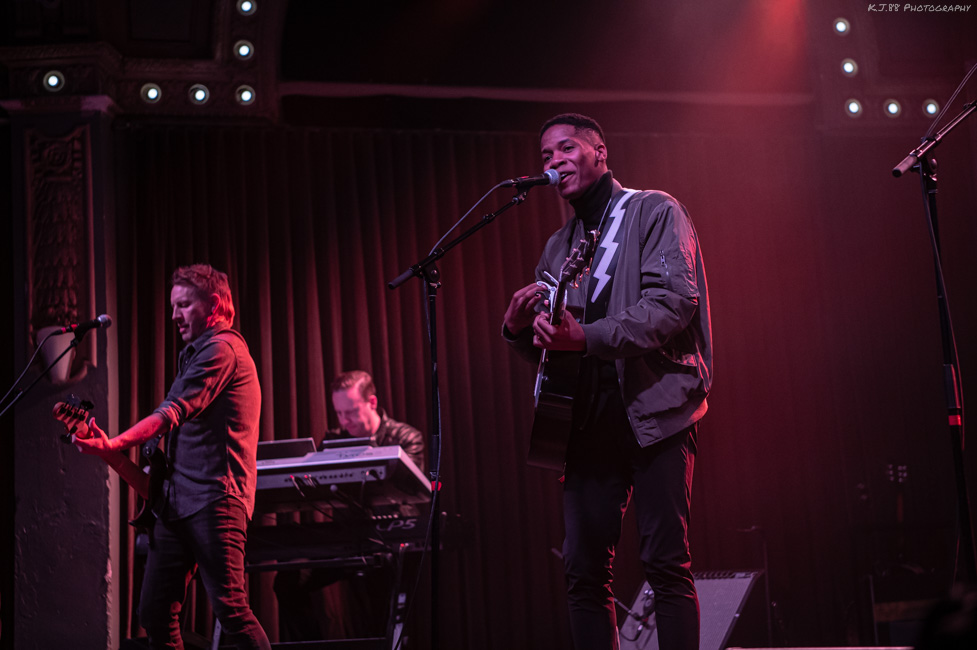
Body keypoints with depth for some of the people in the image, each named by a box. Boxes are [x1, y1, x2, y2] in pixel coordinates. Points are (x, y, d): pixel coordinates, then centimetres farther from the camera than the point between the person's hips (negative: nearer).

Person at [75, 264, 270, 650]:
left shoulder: (221, 348, -7)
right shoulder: (197, 353, 26)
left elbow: (173, 413, -19)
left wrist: (113, 445, -27)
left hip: (214, 499, -10)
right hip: (178, 502, 10)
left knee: (229, 609, -14)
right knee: (154, 611, 7)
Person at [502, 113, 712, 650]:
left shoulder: (654, 212, 3)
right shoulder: (558, 247, 22)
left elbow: (675, 301, -13)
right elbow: (547, 347, 24)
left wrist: (586, 336, -23)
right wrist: (519, 329, 0)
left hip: (655, 407, -6)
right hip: (589, 417, 6)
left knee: (665, 561, -8)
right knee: (583, 569, 2)